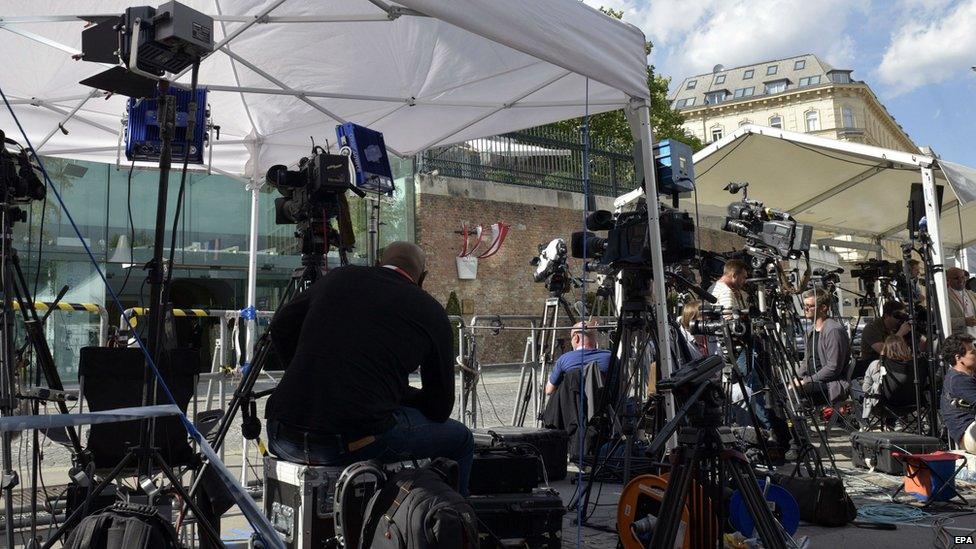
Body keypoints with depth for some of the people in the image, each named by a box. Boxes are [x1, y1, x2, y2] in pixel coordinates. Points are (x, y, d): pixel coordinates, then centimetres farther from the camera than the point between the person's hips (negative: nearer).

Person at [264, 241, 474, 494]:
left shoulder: (338, 278, 14)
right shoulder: (431, 312, 4)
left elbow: (280, 327, 25)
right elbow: (439, 409, 9)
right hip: (358, 442, -4)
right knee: (460, 439, 17)